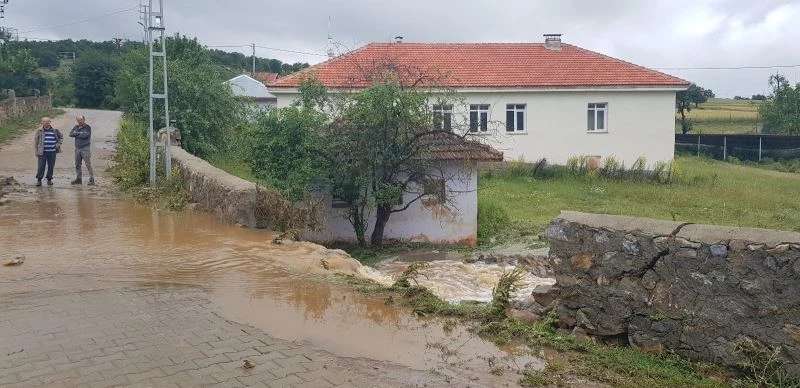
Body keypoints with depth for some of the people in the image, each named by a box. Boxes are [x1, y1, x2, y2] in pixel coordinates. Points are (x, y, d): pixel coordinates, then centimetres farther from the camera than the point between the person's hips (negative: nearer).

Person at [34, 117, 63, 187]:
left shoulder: (55, 131, 7)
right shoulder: (39, 131, 3)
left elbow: (61, 137, 22)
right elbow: (36, 141, 5)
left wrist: (58, 144, 5)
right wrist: (36, 151, -1)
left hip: (52, 152, 2)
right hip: (42, 152, -1)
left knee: (51, 166, 6)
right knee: (41, 166, -3)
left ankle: (49, 179, 19)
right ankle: (39, 180, 7)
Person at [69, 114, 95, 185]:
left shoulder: (88, 127, -4)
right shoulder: (76, 127, 14)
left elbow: (85, 135, -18)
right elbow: (71, 134, 0)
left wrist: (76, 134, -4)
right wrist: (80, 133, -11)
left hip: (85, 148, -6)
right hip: (77, 148, 6)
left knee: (88, 164, -8)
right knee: (77, 165, 11)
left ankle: (92, 180, -5)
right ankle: (78, 179, 19)